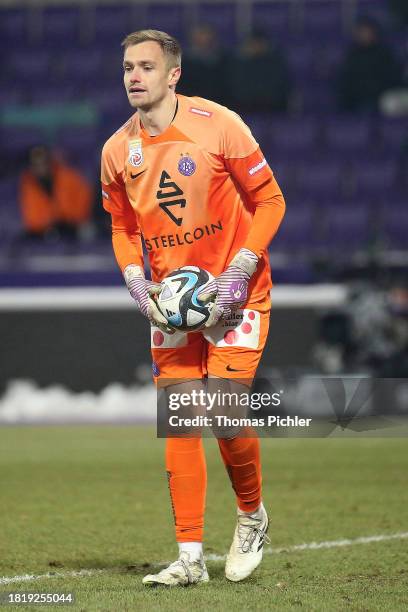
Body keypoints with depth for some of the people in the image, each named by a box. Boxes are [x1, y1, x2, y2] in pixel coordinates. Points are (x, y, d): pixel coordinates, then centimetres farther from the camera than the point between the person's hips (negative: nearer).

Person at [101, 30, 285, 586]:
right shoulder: (117, 151, -1)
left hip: (236, 290, -4)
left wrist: (237, 274, -15)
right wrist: (137, 285, -3)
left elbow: (269, 201, -7)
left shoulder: (218, 125, -14)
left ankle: (252, 516, 16)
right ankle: (190, 557, 1)